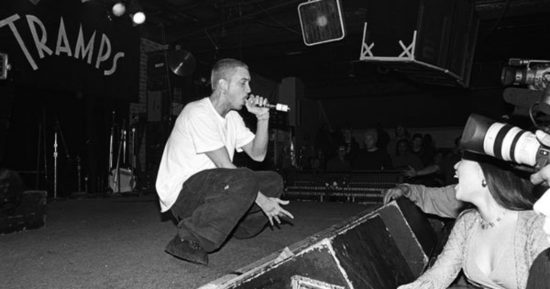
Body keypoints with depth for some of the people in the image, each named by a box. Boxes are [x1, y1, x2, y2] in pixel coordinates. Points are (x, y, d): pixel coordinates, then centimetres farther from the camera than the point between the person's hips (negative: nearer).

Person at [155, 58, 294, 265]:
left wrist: (262, 118, -5)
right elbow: (225, 166, -22)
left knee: (274, 182, 2)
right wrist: (261, 200, -20)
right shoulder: (198, 113, -18)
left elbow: (257, 154, 8)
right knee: (244, 180, -34)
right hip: (181, 192, -9)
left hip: (212, 188, 9)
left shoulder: (232, 117, 11)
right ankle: (187, 239, -22)